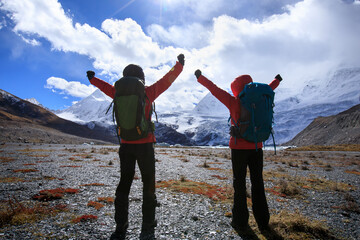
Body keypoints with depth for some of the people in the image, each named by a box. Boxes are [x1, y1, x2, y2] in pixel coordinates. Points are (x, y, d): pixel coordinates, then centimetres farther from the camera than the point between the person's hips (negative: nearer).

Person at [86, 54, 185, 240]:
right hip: (145, 145, -2)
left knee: (124, 185, 10)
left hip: (126, 146, 3)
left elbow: (105, 87, 20)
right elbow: (166, 81, 4)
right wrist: (179, 65, 15)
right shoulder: (147, 93, -3)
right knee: (148, 186, 7)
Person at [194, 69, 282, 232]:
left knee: (239, 183, 4)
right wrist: (277, 80, 45)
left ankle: (240, 222, 10)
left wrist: (200, 77, 11)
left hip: (239, 147, -4)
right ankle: (263, 221, 21)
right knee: (257, 183, 12)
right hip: (257, 147, 4)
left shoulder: (234, 102, -7)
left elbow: (214, 89, -1)